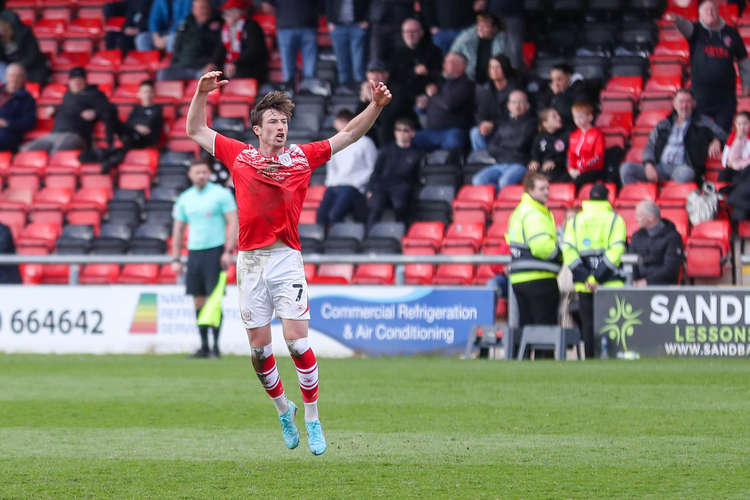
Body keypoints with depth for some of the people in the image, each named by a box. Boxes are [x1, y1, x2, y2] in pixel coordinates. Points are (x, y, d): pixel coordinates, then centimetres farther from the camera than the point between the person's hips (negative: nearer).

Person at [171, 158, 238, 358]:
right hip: (193, 252, 5)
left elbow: (233, 223, -6)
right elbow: (177, 230, 15)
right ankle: (204, 346, 8)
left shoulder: (221, 194, -2)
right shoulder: (185, 198, 11)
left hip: (215, 251, -5)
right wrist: (176, 259, 9)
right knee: (198, 300, 3)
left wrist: (229, 251, -15)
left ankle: (216, 346, -7)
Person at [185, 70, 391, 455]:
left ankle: (312, 420, -1)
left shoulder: (302, 157, 8)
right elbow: (195, 131, 18)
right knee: (259, 347, 3)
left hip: (287, 260, -1)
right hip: (250, 261, 1)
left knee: (297, 341, -10)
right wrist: (202, 94, 6)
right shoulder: (239, 156, 10)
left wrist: (376, 106, -2)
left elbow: (350, 134, 11)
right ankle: (283, 409, 26)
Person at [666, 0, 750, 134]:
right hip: (701, 91, -1)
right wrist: (677, 20, -44)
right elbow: (686, 27, -21)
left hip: (726, 92, 1)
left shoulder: (731, 33, 8)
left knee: (723, 131, -1)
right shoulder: (697, 30, 3)